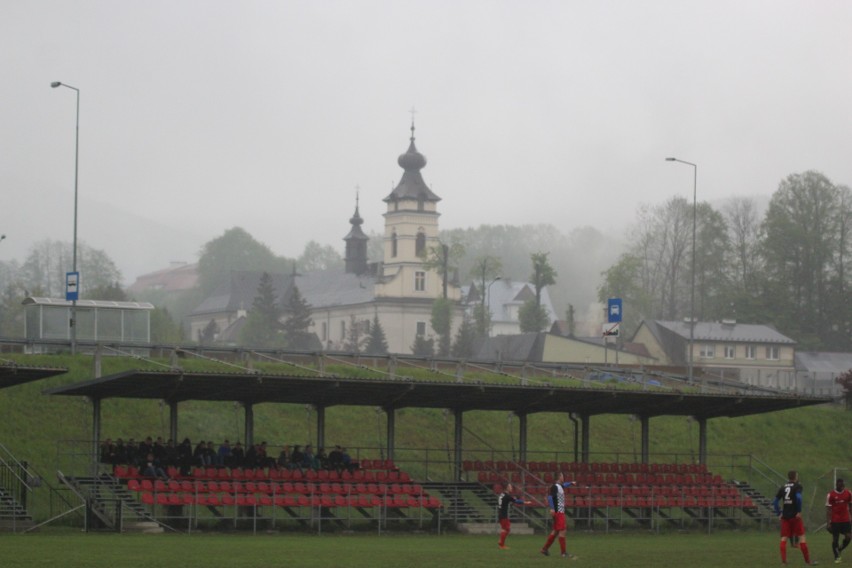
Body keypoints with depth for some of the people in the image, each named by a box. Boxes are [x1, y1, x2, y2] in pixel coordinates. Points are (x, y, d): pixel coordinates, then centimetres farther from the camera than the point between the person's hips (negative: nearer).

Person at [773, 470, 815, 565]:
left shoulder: (782, 488, 12)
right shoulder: (797, 486, -4)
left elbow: (775, 502, 9)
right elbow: (798, 498, -21)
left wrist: (779, 513, 12)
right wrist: (799, 511, -13)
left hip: (785, 516, 4)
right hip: (795, 516, -4)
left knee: (784, 538, 7)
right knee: (801, 536, 1)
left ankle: (783, 560, 0)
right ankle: (807, 560, 1)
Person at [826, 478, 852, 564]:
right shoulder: (830, 495, -8)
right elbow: (828, 510, -7)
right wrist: (828, 523, -11)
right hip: (835, 520, -3)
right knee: (835, 538, 1)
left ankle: (840, 549, 22)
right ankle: (836, 557, 13)